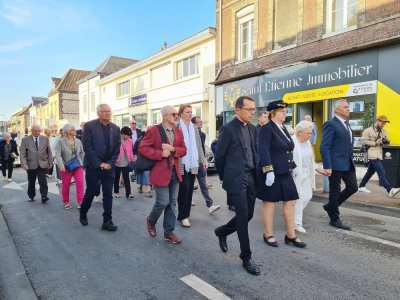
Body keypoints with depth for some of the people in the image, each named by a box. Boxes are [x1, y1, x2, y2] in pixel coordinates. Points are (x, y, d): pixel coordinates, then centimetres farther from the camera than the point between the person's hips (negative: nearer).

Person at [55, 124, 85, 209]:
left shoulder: (78, 141, 6)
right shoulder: (61, 141, -4)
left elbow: (82, 153, 11)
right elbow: (58, 154, -10)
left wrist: (83, 163, 4)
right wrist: (61, 166, -18)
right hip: (66, 166, -2)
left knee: (80, 183, -11)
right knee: (66, 185, 8)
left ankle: (80, 202, -6)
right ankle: (66, 202, 24)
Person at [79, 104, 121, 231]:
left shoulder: (115, 128, 5)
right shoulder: (89, 126, -6)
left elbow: (117, 149, 5)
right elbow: (87, 147, -11)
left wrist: (109, 164, -7)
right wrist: (99, 163, -14)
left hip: (109, 167, 3)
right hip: (93, 166, -3)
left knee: (108, 195, 3)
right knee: (91, 192, 8)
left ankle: (107, 221, 10)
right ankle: (83, 214, 34)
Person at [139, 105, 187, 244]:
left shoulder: (178, 131, 10)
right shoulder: (154, 130, -9)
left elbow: (183, 150, 11)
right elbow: (142, 148, -11)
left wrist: (173, 149, -10)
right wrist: (160, 154, -19)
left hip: (175, 171, 6)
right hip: (161, 172, -6)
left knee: (172, 202, 9)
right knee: (163, 202, -4)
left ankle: (169, 232, 21)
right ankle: (151, 221, 27)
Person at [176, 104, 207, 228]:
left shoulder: (194, 127, 13)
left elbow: (198, 145, 16)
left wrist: (203, 159, 11)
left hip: (193, 164, 6)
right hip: (181, 163, -6)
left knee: (190, 189, 10)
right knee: (184, 188, -8)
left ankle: (186, 214, 22)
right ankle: (183, 216, 6)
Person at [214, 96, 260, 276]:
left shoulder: (252, 128, 11)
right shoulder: (228, 129, -10)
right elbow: (219, 156, -6)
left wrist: (257, 173, 14)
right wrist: (224, 178, 4)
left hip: (251, 177, 7)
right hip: (236, 179, -7)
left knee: (248, 214, 12)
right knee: (243, 216, -3)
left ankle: (222, 231, 38)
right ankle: (246, 258, 12)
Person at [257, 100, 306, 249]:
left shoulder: (283, 128, 14)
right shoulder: (267, 129, -12)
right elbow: (263, 151, -21)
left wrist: (293, 166, 18)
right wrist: (269, 171, -26)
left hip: (285, 173, 8)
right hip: (272, 173, -8)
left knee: (290, 202, 9)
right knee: (270, 203, 4)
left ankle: (291, 236, 20)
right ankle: (268, 235, 19)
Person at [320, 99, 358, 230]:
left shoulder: (346, 124, 14)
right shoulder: (331, 124, -13)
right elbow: (324, 147, -19)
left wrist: (351, 161, 15)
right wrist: (327, 166, -23)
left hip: (348, 163, 8)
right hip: (336, 164, -8)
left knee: (353, 187, 12)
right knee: (335, 191, 4)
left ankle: (330, 206, 28)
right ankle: (334, 219, 19)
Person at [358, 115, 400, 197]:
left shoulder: (384, 131, 15)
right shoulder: (368, 130, -6)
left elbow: (386, 141, 19)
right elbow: (363, 141, -12)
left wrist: (386, 141, -5)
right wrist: (375, 143, -17)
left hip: (379, 154, 8)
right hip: (372, 154, -8)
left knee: (370, 171, 14)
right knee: (381, 172, -16)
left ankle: (361, 186, 26)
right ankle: (390, 190, -21)